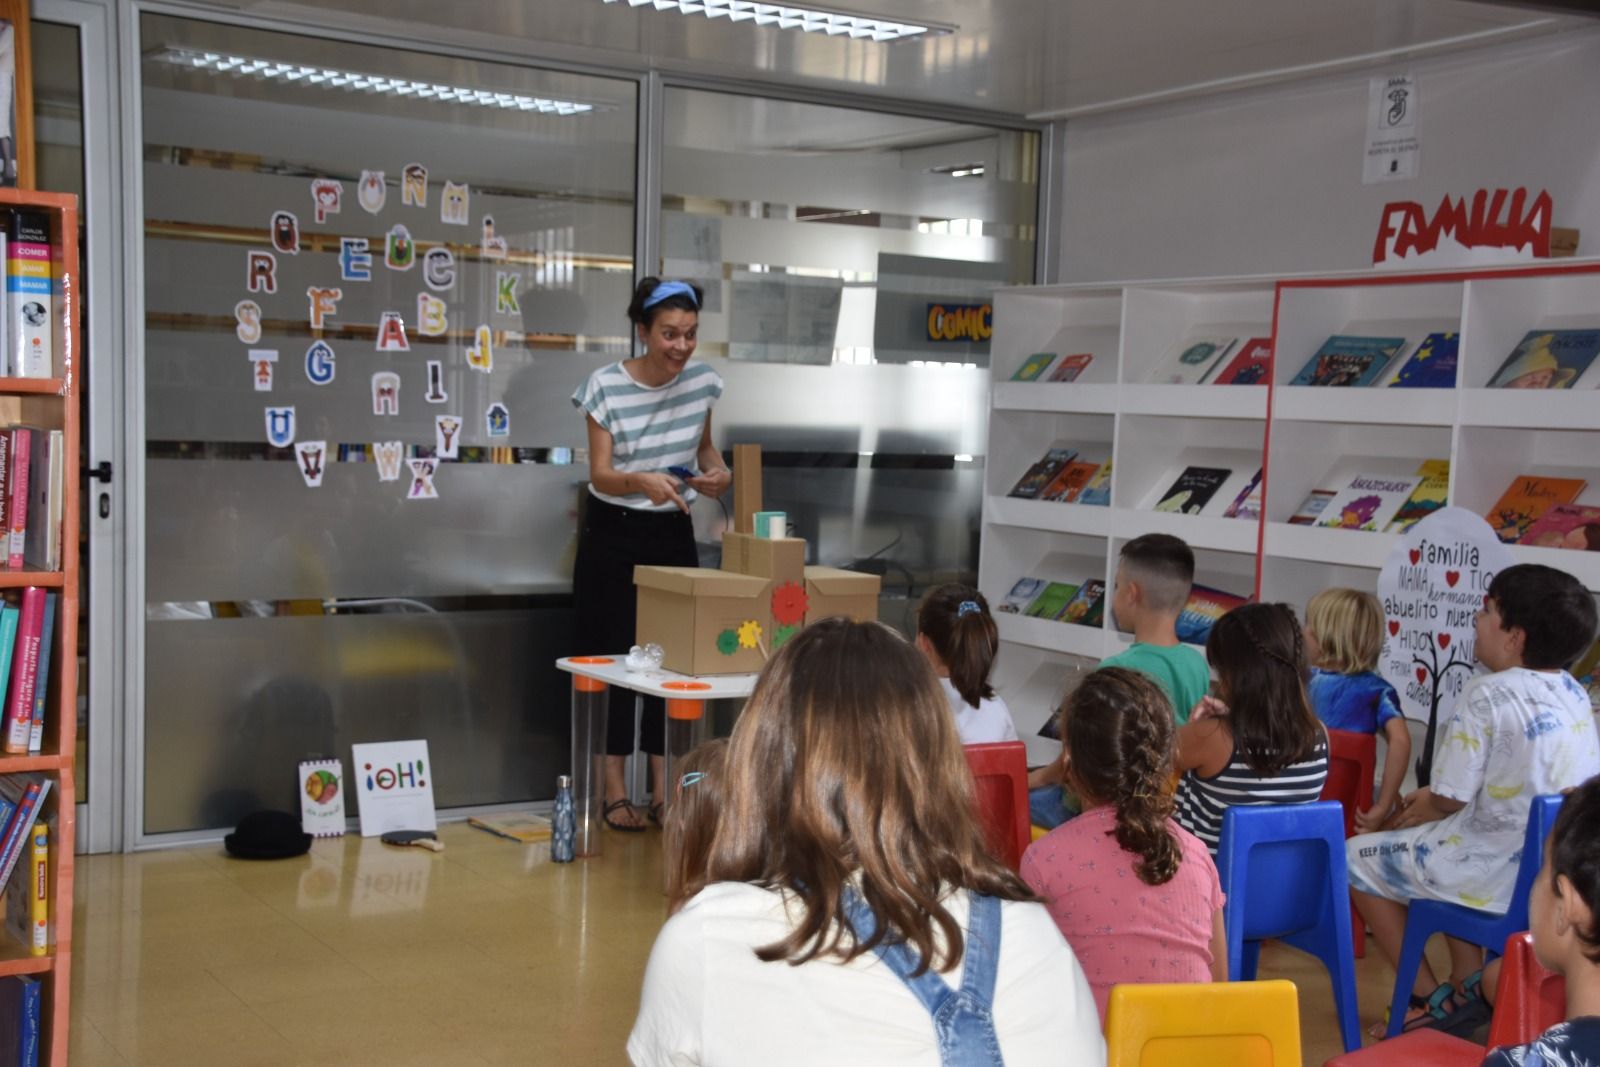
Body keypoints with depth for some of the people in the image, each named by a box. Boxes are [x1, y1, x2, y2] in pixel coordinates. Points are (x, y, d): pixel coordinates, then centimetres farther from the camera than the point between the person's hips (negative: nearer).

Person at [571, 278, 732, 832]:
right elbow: (600, 476, -17)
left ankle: (664, 790, 13)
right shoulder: (606, 386, -15)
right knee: (612, 656, -1)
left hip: (674, 535, 3)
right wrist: (642, 481, -37)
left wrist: (716, 471, -7)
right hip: (612, 536, -3)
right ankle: (615, 791, 8)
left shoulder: (702, 381, -4)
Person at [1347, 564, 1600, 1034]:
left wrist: (1418, 810, 6)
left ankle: (1432, 998, 15)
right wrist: (1432, 798, 15)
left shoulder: (1488, 694, -20)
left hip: (1500, 875, -8)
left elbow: (1450, 799, -16)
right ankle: (1470, 982, 27)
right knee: (1444, 833, 34)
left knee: (1357, 857, 10)